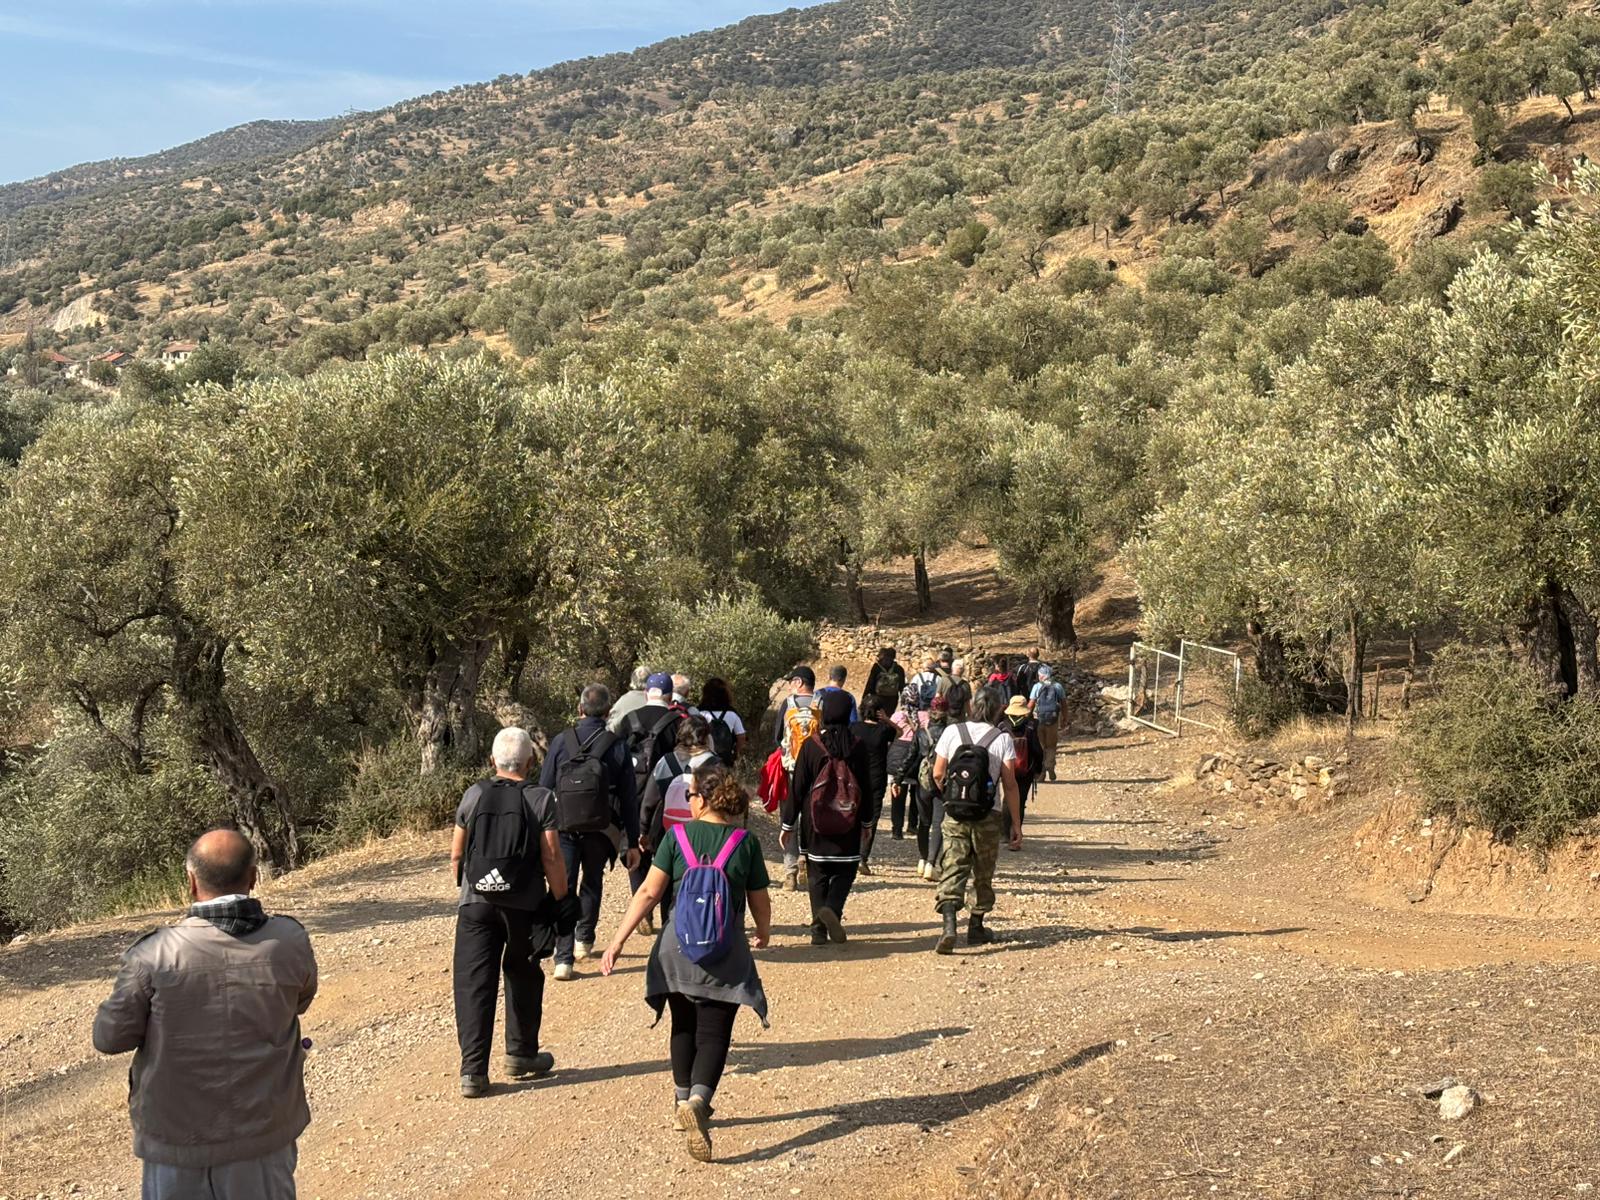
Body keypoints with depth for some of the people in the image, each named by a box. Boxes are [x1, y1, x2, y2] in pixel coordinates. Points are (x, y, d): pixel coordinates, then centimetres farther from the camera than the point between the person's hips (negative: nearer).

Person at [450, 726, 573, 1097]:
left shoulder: (473, 796, 1)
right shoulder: (540, 799, -6)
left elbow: (456, 855, 7)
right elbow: (551, 858, -9)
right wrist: (561, 900, 0)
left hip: (476, 903, 1)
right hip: (524, 906, -1)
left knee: (474, 984, 3)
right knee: (523, 979, 18)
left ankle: (473, 1071, -1)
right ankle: (521, 1056, 28)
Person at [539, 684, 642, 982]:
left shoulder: (561, 742, -5)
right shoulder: (617, 746, -5)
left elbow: (544, 787, -2)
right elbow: (629, 798, -2)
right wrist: (632, 842, 5)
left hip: (563, 828, -1)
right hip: (601, 830, 1)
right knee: (592, 883, 25)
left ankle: (563, 958, -6)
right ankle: (584, 940, 37)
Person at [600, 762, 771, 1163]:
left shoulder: (677, 837, -3)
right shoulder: (746, 841, -3)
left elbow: (649, 892, -7)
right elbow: (760, 901, 4)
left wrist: (618, 940, -3)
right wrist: (763, 933, 26)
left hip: (678, 947, 2)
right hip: (725, 952, -1)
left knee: (684, 1027, 21)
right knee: (713, 1034, 0)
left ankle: (684, 1102, 33)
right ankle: (698, 1100, -25)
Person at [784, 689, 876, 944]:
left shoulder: (811, 745, -7)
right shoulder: (857, 746, -4)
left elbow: (797, 787, -4)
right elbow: (866, 786, 3)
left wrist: (788, 825, 4)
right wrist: (867, 821, 16)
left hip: (815, 823, 0)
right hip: (848, 825, 0)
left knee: (818, 874, 11)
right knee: (845, 869, 11)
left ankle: (819, 928, 6)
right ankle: (833, 908, -16)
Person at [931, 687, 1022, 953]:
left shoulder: (952, 732, 0)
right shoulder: (1002, 739, -5)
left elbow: (937, 774, 2)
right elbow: (1009, 784, -7)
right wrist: (1016, 824, -1)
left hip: (954, 815, 1)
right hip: (988, 816, 0)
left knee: (952, 869, -3)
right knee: (982, 874, 17)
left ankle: (949, 925, -23)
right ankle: (976, 927, 27)